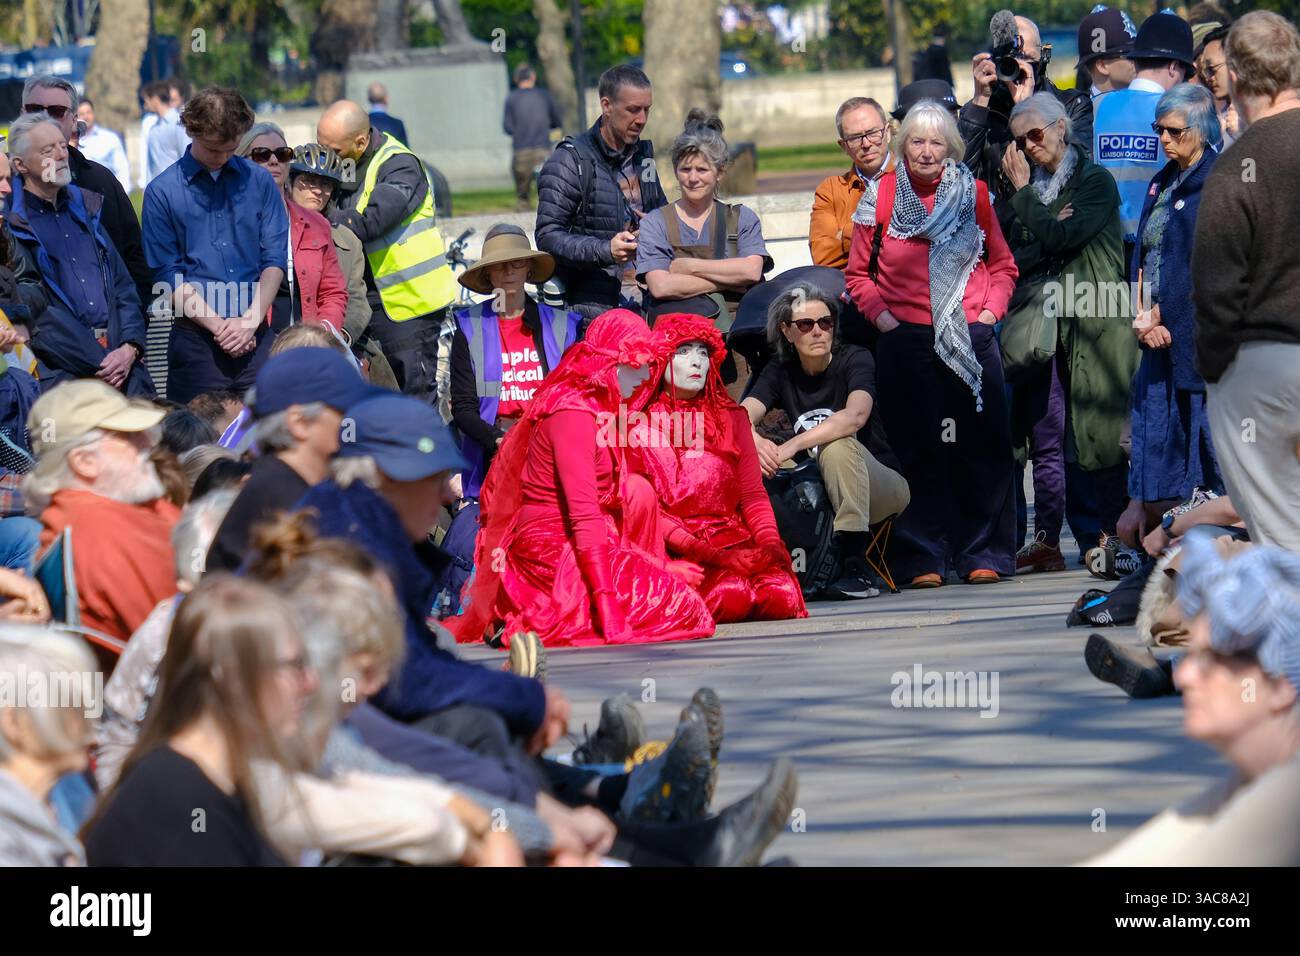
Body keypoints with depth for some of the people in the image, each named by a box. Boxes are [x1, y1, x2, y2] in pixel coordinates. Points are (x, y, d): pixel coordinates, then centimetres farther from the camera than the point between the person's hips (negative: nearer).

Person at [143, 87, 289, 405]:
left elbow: (275, 259, 7)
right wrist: (218, 326, -10)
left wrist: (250, 320, -7)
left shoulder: (259, 182, 10)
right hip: (195, 339, -2)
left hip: (257, 335, 2)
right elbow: (168, 274, -2)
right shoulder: (162, 192, 2)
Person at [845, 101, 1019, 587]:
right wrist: (881, 315, -4)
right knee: (917, 449, -1)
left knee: (979, 445, 0)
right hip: (906, 341, -1)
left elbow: (1002, 264, 14)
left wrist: (990, 310, 1)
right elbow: (857, 273, 9)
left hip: (971, 337, 1)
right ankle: (924, 558, 5)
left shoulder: (972, 192, 7)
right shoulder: (881, 196, 3)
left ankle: (983, 555, 7)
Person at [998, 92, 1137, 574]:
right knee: (1045, 436, 3)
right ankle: (1046, 542, 3)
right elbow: (1015, 258, 10)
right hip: (1039, 323, 5)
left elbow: (1059, 236, -14)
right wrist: (1048, 242, -7)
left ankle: (1112, 534, -2)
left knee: (1099, 432, -5)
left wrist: (1022, 190, -5)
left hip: (1089, 319, -5)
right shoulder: (1032, 187, 18)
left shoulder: (1095, 181, 0)